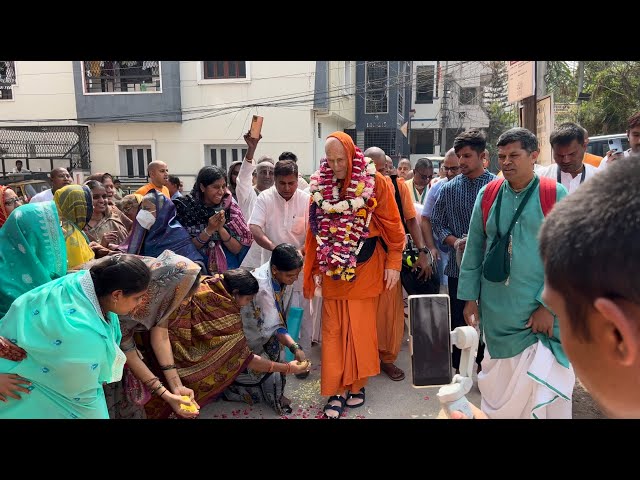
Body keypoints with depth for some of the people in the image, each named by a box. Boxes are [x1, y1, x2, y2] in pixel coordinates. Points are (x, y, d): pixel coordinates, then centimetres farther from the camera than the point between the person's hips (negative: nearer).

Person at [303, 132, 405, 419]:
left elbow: (392, 224, -5)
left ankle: (357, 384, 25)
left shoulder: (375, 182, -8)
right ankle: (336, 391, 16)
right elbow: (314, 231, 7)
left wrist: (393, 263, -6)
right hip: (332, 269, 3)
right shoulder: (319, 185, 1)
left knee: (361, 328, 7)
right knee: (333, 331, 5)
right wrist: (315, 269, 7)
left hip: (365, 267, -2)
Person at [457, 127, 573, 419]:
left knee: (544, 380, 2)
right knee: (499, 378, 14)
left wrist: (548, 305, -12)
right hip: (496, 311, 3)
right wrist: (469, 297, 5)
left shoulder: (555, 195, -5)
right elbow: (474, 249, 6)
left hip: (542, 311, -2)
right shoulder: (487, 195, 4)